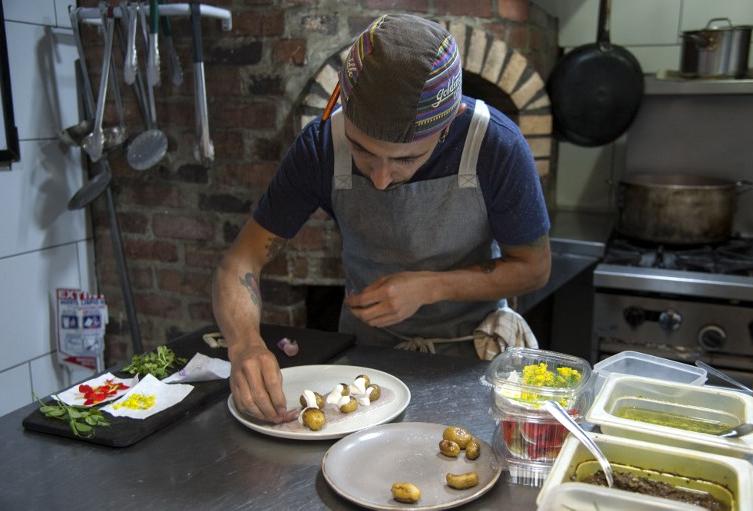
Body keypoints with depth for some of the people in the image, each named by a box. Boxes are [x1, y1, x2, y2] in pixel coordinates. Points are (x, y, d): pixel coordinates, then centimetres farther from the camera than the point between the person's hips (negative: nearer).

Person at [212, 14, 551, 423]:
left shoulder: (496, 146, -24)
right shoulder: (322, 145, -18)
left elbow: (534, 267, -10)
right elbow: (242, 260, -15)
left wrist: (429, 287, -24)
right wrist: (245, 343, -36)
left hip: (470, 345, -1)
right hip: (366, 342, 2)